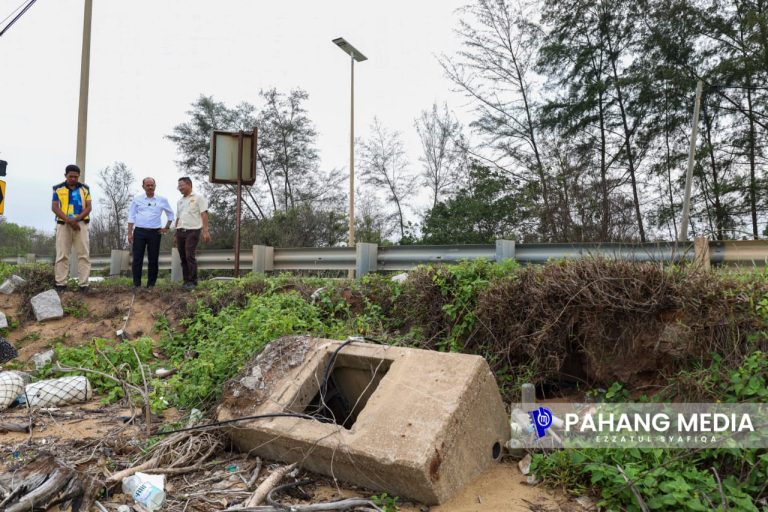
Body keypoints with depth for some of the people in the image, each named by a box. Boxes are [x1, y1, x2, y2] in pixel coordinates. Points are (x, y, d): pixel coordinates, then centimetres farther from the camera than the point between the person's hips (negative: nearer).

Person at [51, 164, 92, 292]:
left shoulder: (85, 188, 8)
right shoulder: (58, 189, 6)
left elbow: (88, 207, 2)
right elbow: (54, 207, -1)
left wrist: (76, 219, -14)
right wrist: (69, 220, -15)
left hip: (81, 224, 0)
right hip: (63, 224, 0)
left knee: (84, 254, -4)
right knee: (62, 255, 0)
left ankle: (83, 284, -3)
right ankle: (60, 284, 4)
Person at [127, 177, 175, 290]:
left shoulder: (162, 200, 7)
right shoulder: (137, 200, 7)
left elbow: (170, 214, 18)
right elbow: (131, 217, 5)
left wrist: (167, 227, 9)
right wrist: (130, 233, -1)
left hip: (155, 233, 0)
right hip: (139, 231, 0)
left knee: (153, 260, 2)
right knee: (137, 259, -1)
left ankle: (151, 284, 10)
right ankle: (136, 284, 6)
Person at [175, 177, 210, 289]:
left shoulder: (198, 198, 1)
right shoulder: (180, 201, 20)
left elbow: (204, 214, -6)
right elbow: (178, 218, 22)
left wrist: (205, 231, -15)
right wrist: (176, 235, 19)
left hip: (192, 231, -6)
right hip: (180, 231, 6)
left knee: (190, 256, -13)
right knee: (183, 257, 4)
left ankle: (193, 281, -8)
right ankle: (186, 281, 10)